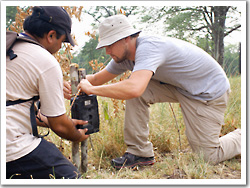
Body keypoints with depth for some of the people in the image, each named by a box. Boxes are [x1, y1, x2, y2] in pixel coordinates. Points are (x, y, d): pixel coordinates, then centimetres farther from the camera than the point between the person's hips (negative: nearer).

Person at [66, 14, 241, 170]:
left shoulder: (148, 48, -34)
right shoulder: (125, 56, -5)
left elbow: (133, 89, -49)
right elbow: (98, 78, 4)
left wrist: (91, 89, -38)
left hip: (210, 92, -7)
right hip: (179, 86, 8)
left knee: (207, 158, -6)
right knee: (134, 89, -14)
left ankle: (243, 137, 22)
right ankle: (140, 152, -3)